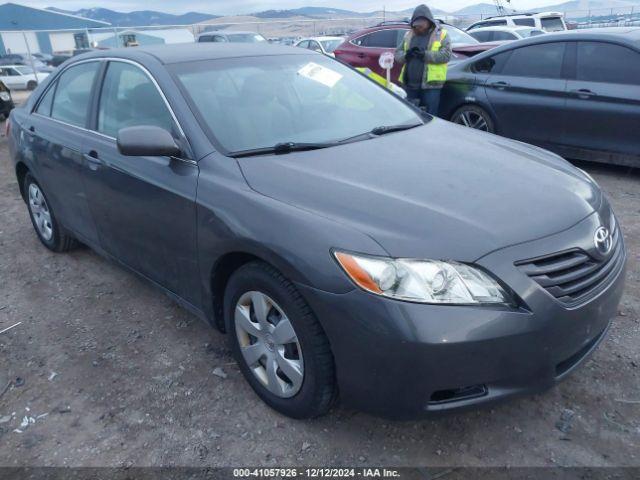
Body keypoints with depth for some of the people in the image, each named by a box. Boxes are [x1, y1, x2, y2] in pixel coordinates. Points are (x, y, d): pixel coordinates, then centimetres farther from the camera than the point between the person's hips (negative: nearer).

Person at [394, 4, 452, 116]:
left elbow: (446, 55, -10)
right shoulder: (409, 35, 16)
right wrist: (406, 55, -12)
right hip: (410, 84, 5)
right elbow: (397, 53, 12)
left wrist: (425, 54, -20)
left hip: (430, 84, -4)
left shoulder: (442, 34, 2)